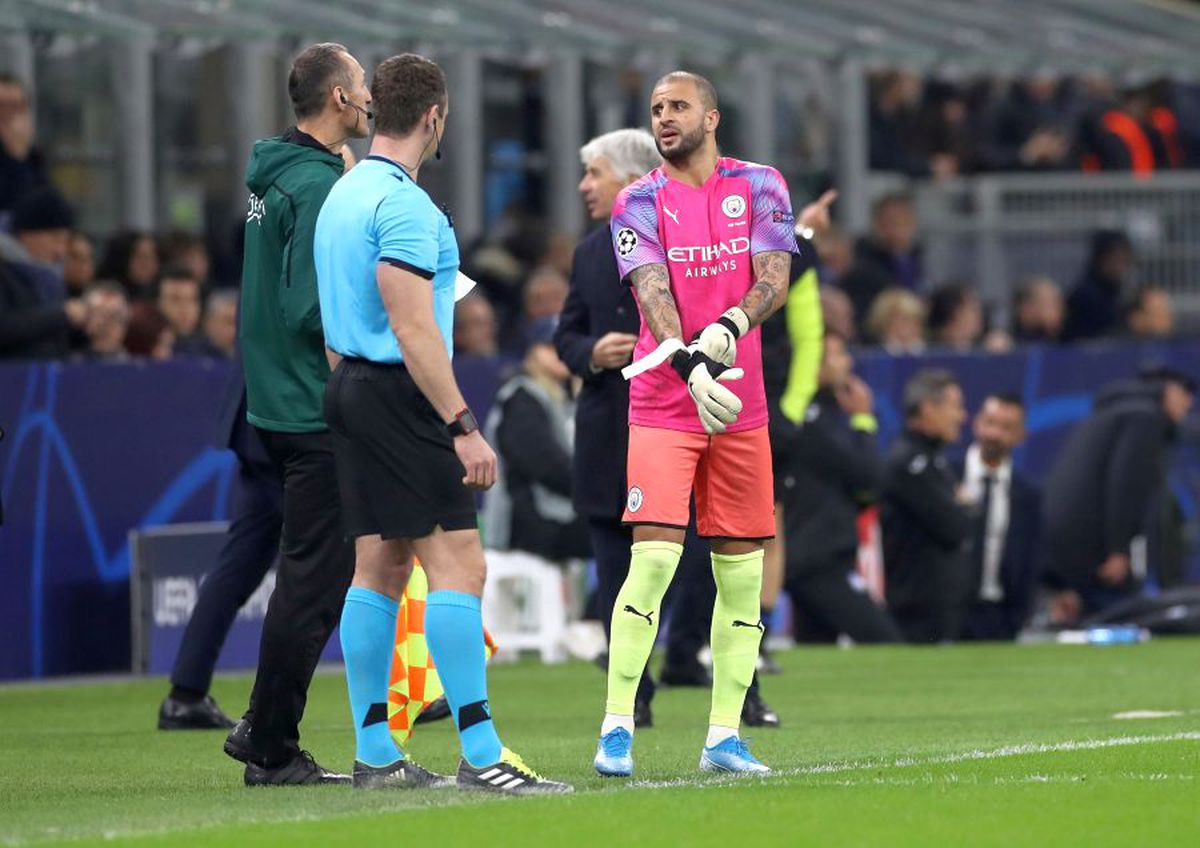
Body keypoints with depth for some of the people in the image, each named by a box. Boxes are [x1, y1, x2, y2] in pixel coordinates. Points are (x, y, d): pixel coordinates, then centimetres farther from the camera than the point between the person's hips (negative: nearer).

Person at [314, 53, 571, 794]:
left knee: (380, 568, 10)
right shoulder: (403, 203, -15)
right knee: (459, 565, -11)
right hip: (401, 394, -10)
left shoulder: (344, 195, 15)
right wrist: (463, 426, -21)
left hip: (354, 389, 10)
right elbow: (412, 328, -21)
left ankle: (375, 753, 11)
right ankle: (480, 755, -15)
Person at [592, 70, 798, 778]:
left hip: (743, 412, 3)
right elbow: (652, 293, -13)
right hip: (664, 406, -3)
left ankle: (724, 737, 10)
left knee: (743, 571, 4)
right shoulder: (640, 203, 1)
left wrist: (727, 328, -26)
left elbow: (775, 279, -5)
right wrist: (691, 367, -31)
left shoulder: (760, 187, 6)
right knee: (653, 559, -14)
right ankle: (617, 730, -11)